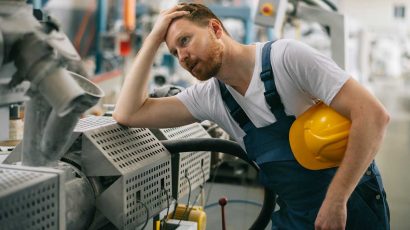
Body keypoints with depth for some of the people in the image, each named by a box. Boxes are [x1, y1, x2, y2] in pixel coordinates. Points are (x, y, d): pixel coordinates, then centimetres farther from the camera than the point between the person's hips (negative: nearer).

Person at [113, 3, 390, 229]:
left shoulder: (286, 56, -18)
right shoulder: (208, 97, -2)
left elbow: (372, 115, -22)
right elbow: (128, 114, -3)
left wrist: (335, 201, -25)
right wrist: (154, 39, -8)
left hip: (351, 204, -5)